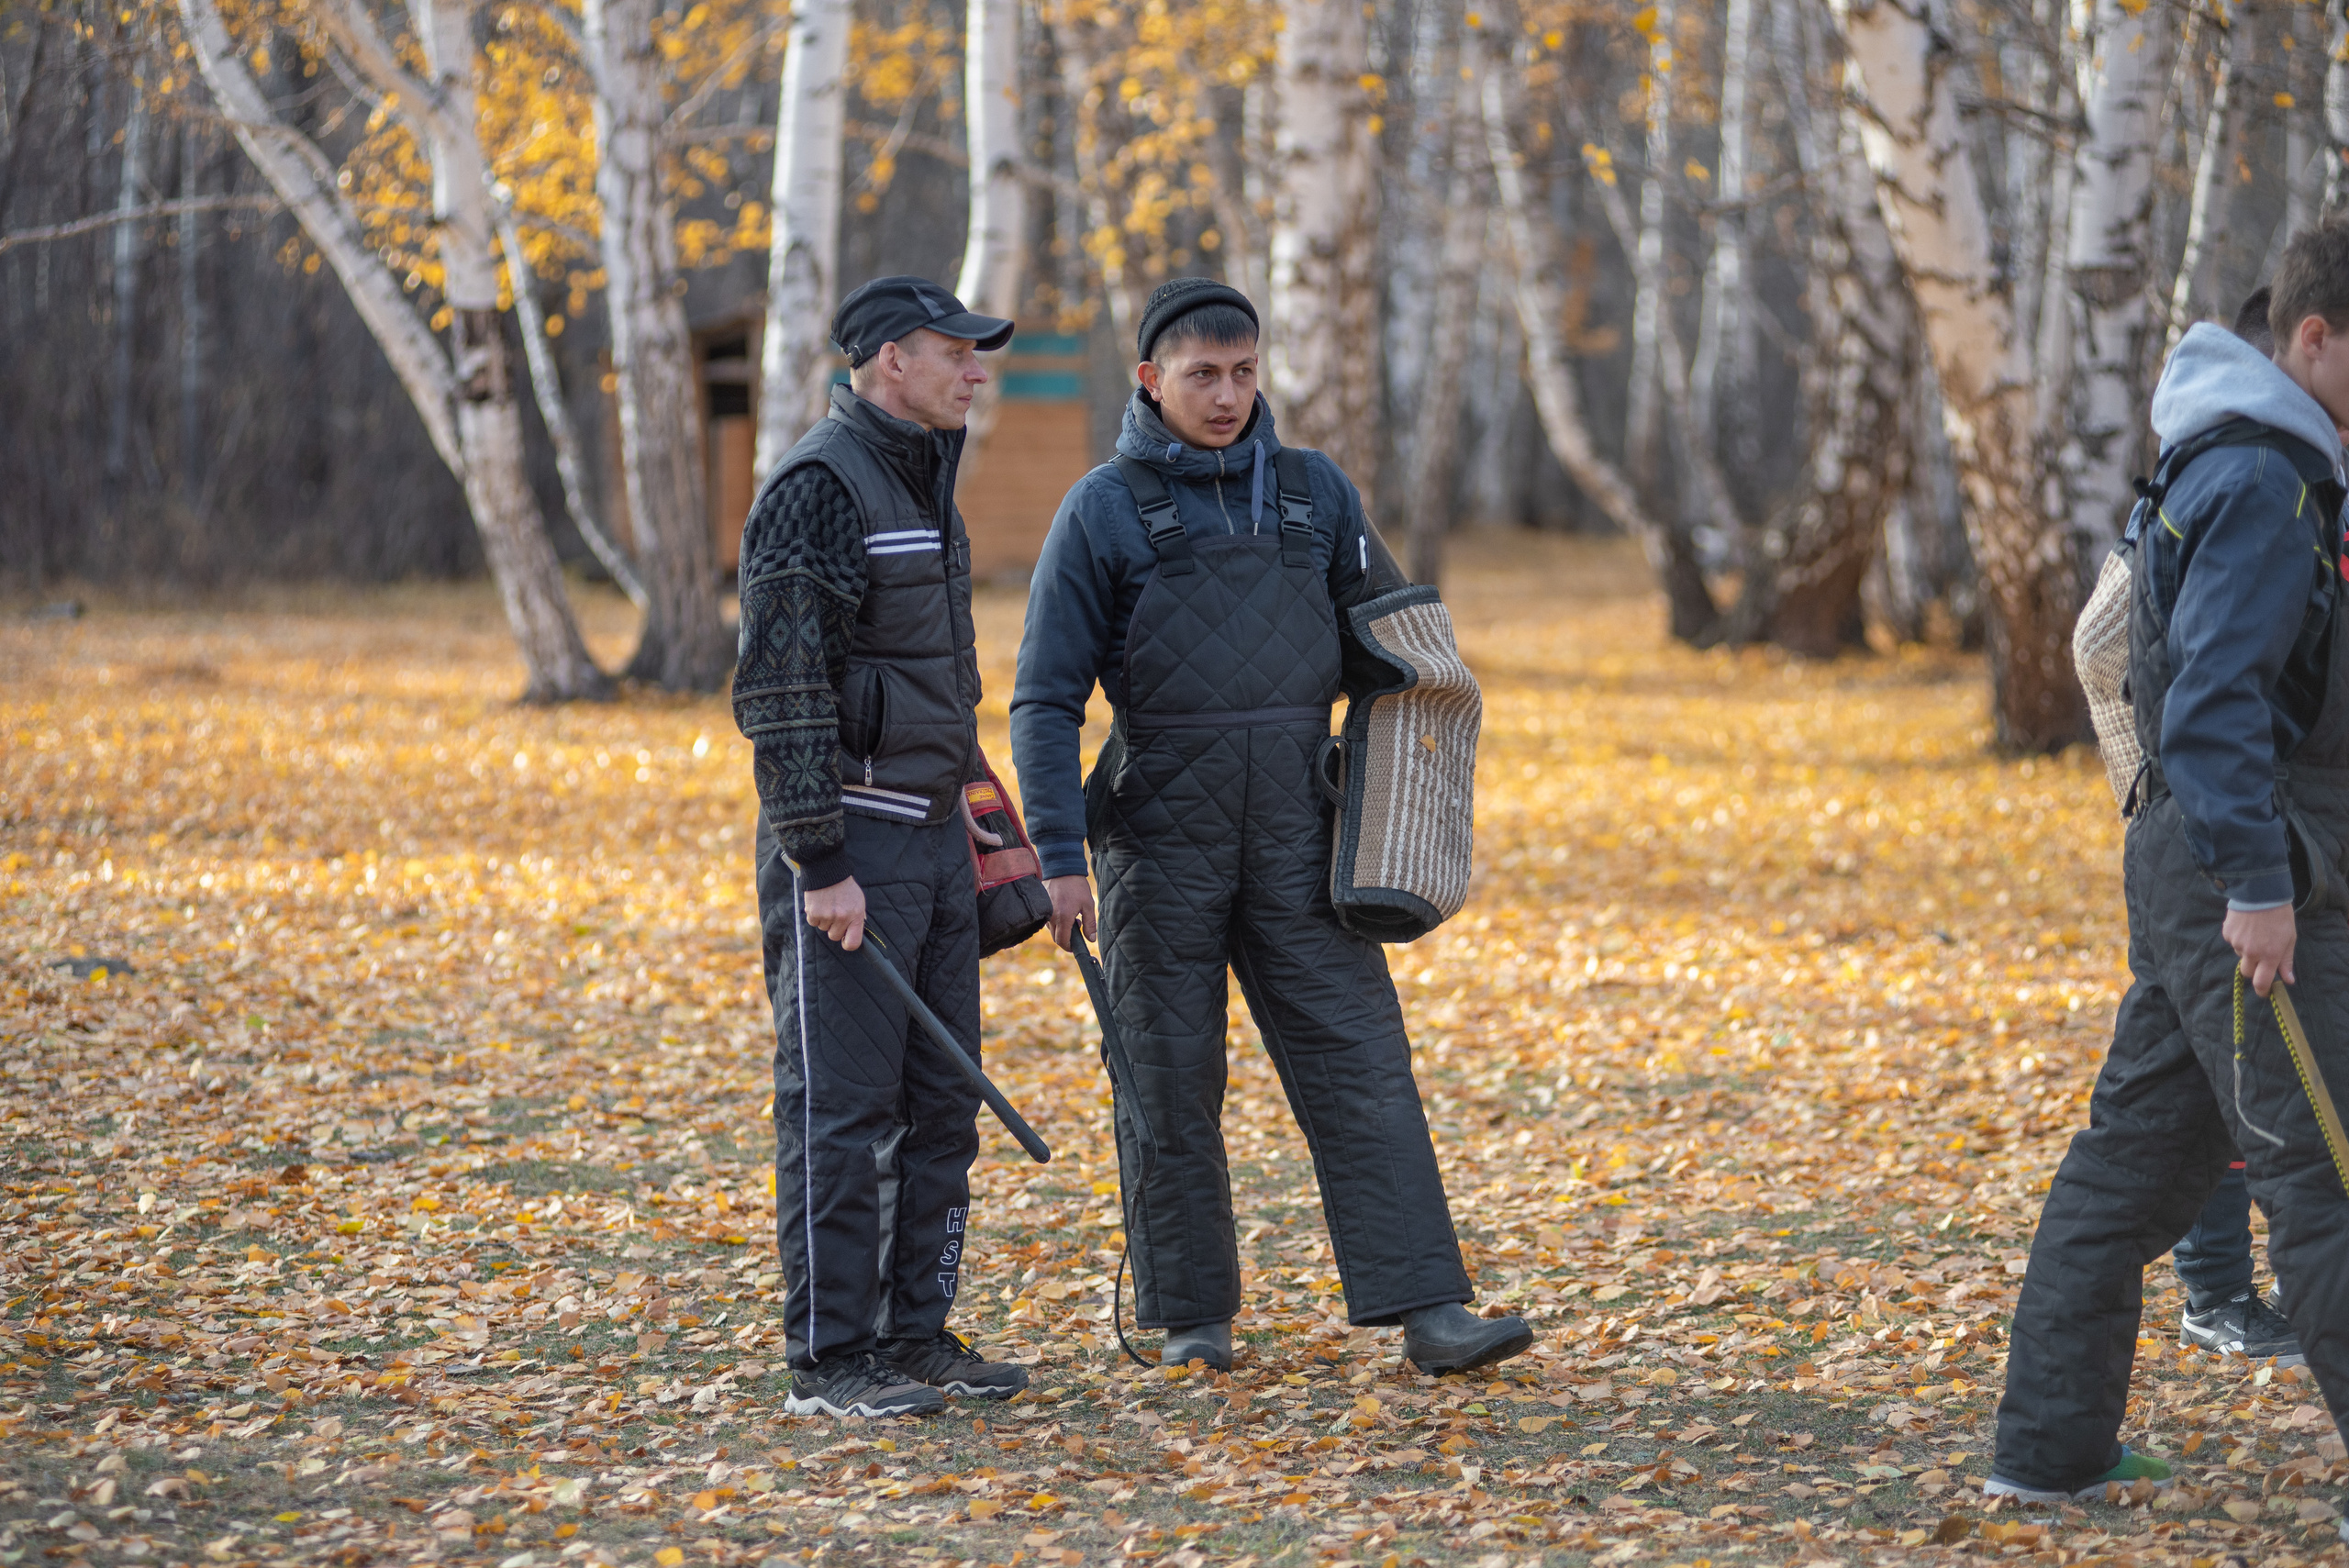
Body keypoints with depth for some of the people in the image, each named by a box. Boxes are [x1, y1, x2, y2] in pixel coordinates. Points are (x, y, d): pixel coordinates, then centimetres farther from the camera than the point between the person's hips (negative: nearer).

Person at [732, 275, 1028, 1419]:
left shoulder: (921, 480, 16)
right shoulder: (817, 489, -14)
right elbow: (783, 692, -19)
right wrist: (821, 868, -21)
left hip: (933, 836, 9)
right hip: (847, 842, -9)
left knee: (941, 1104, 11)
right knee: (842, 1108, -5)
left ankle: (915, 1335, 19)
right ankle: (829, 1361, 0)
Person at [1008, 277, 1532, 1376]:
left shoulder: (1314, 493, 7)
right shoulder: (1103, 512, -3)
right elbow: (1046, 701, -4)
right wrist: (1059, 857, -12)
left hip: (1294, 839, 2)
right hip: (1160, 841, -2)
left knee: (1358, 1061, -5)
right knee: (1170, 1083, 4)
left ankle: (1427, 1312, -8)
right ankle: (1191, 1319, 15)